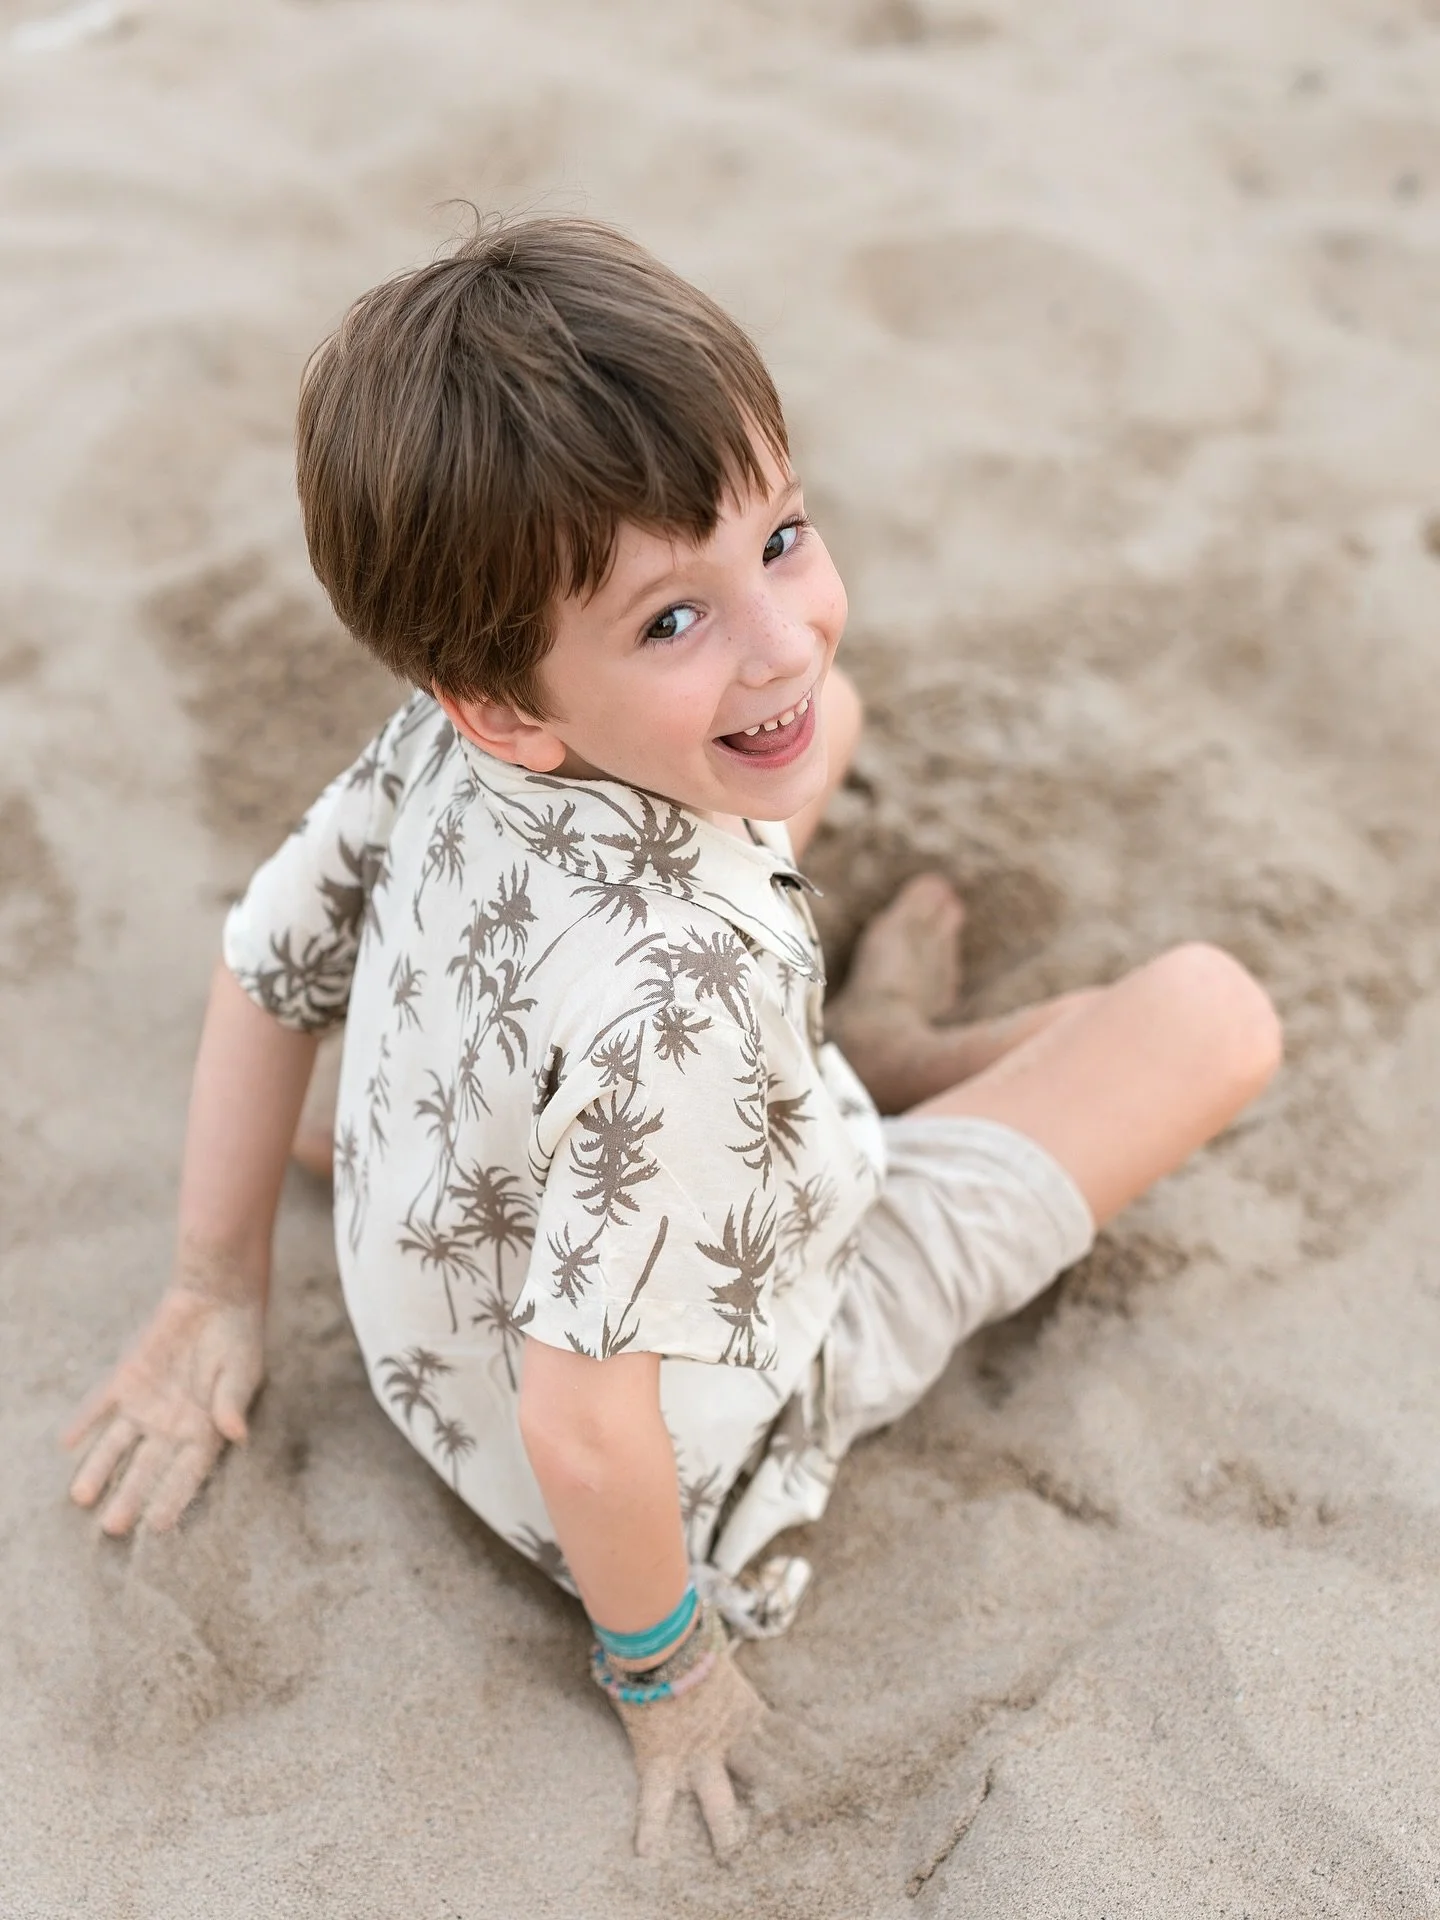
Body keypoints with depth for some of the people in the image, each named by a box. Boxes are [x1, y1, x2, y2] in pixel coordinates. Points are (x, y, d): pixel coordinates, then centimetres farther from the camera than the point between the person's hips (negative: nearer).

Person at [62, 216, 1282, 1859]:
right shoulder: (680, 998, -43)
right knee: (1212, 1015, 0)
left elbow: (266, 957, -7)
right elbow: (584, 1437, -35)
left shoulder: (440, 739, -21)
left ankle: (842, 1056, 34)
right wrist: (664, 1666, -13)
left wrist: (214, 1293, 7)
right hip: (684, 1453, -6)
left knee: (827, 734, 15)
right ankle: (881, 1054, 25)